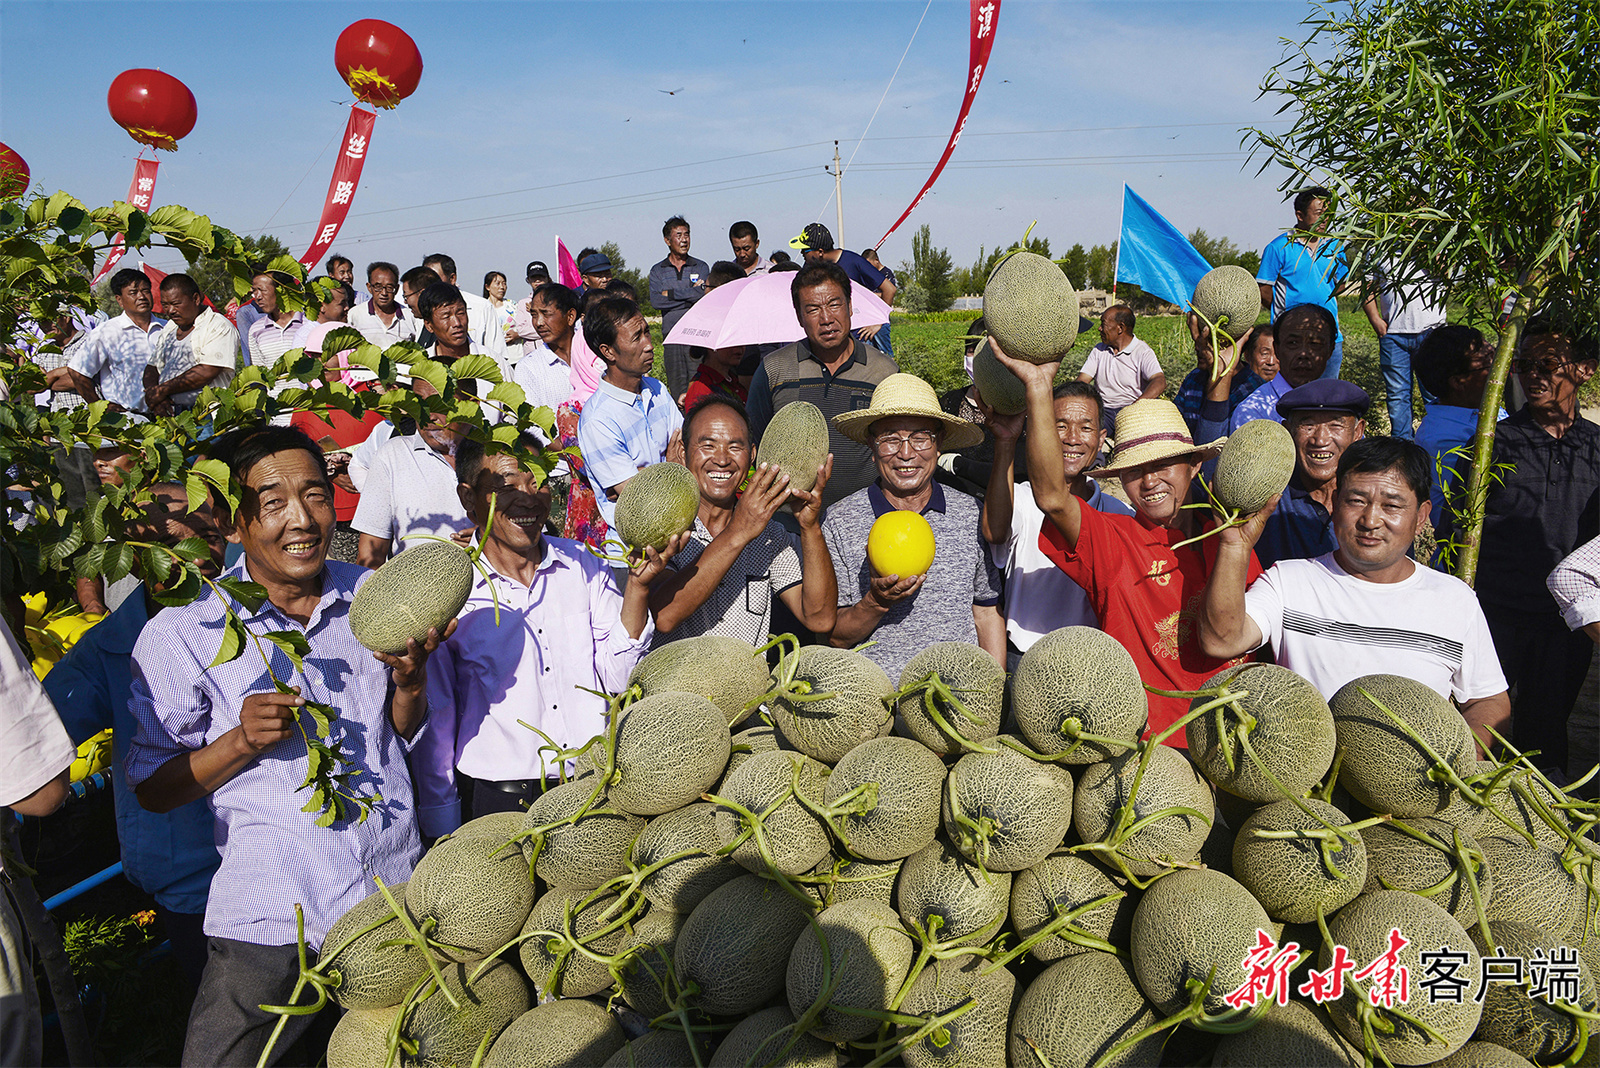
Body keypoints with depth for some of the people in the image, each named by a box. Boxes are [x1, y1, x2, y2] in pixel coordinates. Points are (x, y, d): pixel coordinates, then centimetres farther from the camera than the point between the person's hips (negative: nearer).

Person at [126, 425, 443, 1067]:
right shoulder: (181, 635, -10)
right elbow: (152, 790, -3)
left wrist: (410, 681, -12)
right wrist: (241, 741, -21)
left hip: (397, 890, 3)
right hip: (273, 921, -3)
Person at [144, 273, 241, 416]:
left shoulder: (219, 326, -2)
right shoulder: (169, 328, 23)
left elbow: (206, 373, -14)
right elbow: (152, 367, 21)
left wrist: (162, 390, -10)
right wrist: (152, 392, -1)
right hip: (169, 412, 6)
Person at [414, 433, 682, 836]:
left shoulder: (584, 566, 3)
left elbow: (616, 676, -1)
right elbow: (433, 722, -1)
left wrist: (637, 586, -13)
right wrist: (445, 839, 0)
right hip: (495, 802, -2)